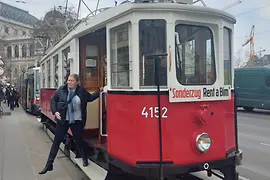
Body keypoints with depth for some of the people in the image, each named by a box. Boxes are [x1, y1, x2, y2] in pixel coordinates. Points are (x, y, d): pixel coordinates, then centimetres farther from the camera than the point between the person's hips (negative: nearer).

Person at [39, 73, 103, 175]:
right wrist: (55, 111, -9)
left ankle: (84, 158, 37)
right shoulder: (61, 90, -3)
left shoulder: (82, 91, -3)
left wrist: (99, 91, 1)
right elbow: (53, 100, 4)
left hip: (77, 121, 0)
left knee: (79, 141, 12)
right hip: (63, 120, 1)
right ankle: (49, 164, 13)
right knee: (56, 141, 5)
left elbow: (90, 98, 11)